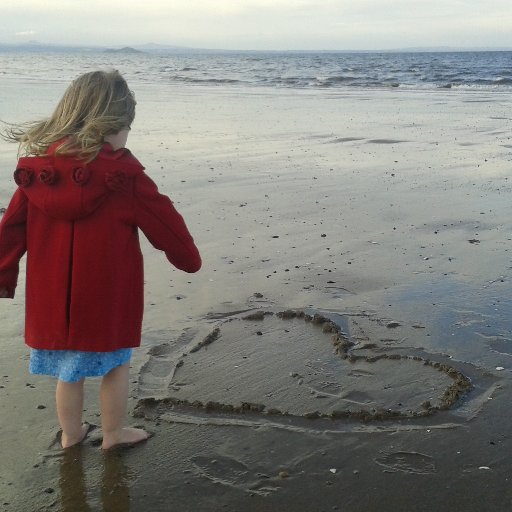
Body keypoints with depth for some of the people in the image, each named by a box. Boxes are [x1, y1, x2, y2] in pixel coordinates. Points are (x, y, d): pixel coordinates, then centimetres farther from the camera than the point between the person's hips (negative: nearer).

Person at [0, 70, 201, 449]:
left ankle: (71, 432, 38)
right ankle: (113, 433, 33)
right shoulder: (124, 175, -17)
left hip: (53, 298, 4)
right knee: (116, 365, 19)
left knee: (68, 370, 22)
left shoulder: (37, 169, -3)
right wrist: (188, 257, 10)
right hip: (109, 300, -4)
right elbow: (165, 222, -7)